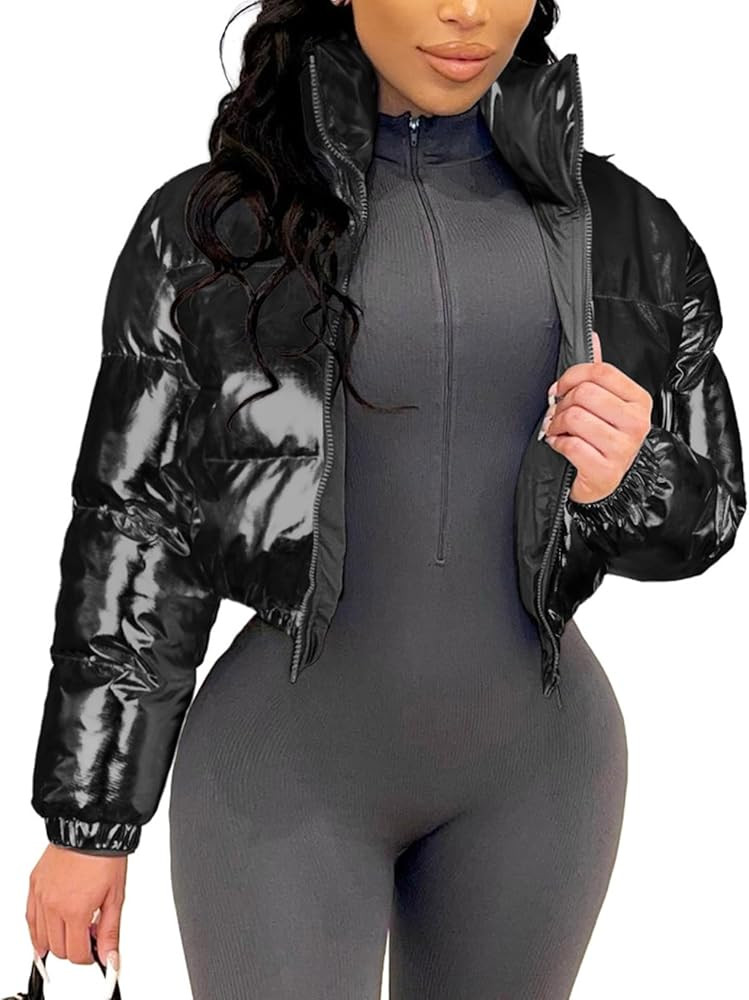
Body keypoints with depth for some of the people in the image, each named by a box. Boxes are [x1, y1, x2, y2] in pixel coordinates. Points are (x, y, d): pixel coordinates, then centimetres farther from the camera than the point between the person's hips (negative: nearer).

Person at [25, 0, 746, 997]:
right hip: (288, 769, -3)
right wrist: (85, 820, -2)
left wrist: (616, 471, -21)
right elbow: (134, 531, -5)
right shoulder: (211, 225, -8)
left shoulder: (614, 227, -1)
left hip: (529, 765, 3)